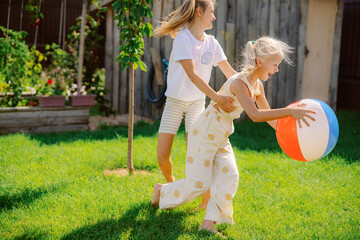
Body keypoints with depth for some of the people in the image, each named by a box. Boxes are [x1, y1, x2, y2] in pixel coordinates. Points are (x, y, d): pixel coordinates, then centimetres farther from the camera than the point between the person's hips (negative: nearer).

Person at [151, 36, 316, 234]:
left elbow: (268, 115, 11)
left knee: (229, 176, -4)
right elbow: (255, 115, -41)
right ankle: (161, 190, 28)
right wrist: (289, 111, -46)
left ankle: (209, 221, 1)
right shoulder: (239, 82, -27)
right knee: (198, 184, 1)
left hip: (221, 137, 8)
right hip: (204, 133, -8)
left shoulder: (257, 85, 1)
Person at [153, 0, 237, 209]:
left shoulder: (211, 43, -1)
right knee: (163, 155, -5)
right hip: (175, 101, -2)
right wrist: (217, 98, -39)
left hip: (197, 102, 3)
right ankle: (171, 184, 26)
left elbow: (230, 72, 2)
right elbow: (192, 74, -30)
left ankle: (207, 199, 2)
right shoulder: (183, 38, -18)